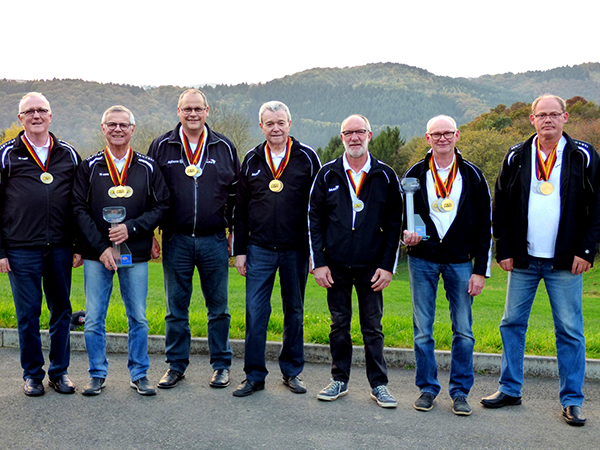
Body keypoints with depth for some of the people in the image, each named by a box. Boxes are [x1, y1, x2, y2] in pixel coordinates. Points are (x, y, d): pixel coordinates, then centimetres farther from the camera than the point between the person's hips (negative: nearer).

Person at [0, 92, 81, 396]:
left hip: (60, 249, 2)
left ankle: (60, 371, 22)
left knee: (61, 310, 8)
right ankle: (32, 374, 20)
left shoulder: (68, 154, 11)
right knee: (28, 313, 5)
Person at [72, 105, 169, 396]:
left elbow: (161, 205, 3)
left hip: (136, 255, 0)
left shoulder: (147, 167, 5)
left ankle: (139, 374, 20)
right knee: (94, 319, 4)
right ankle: (98, 375, 20)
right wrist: (100, 247, -10)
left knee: (138, 318, 6)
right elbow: (79, 209, 0)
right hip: (96, 255, 0)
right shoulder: (90, 167, 4)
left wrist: (131, 227, -11)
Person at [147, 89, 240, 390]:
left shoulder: (224, 148, 6)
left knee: (218, 306, 7)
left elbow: (236, 193, 11)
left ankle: (221, 365, 19)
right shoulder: (161, 147, 5)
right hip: (176, 241, 0)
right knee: (176, 308, 8)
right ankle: (176, 365, 21)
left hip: (214, 241, 0)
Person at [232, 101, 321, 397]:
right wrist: (239, 250, 5)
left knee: (294, 311, 9)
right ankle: (254, 375, 11)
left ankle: (292, 372, 23)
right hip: (259, 250, 1)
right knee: (255, 311, 0)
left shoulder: (307, 157, 1)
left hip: (295, 250, -1)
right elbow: (240, 209, 10)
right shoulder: (252, 160, 7)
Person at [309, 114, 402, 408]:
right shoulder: (328, 174, 3)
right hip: (336, 266, 1)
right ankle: (339, 380, 22)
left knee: (373, 326, 5)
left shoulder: (385, 176, 2)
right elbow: (315, 219, 4)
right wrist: (318, 263, -3)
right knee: (339, 325, 9)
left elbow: (394, 224, 3)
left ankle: (379, 384, 16)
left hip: (371, 267, -1)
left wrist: (387, 266, -4)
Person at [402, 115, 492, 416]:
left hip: (460, 262, 0)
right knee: (423, 329, 4)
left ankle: (460, 391, 15)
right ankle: (427, 388, 18)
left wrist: (481, 270, -3)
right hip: (422, 261, 1)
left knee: (463, 330, 3)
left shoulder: (472, 176, 2)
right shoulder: (415, 175, 4)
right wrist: (407, 235, -12)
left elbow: (484, 226, 2)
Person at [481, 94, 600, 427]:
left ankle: (572, 401, 12)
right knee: (512, 323, 7)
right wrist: (504, 249, 2)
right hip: (523, 259, 2)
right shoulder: (516, 158, 6)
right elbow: (500, 207, 8)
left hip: (565, 262, -2)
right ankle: (510, 389, 20)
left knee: (570, 331, 2)